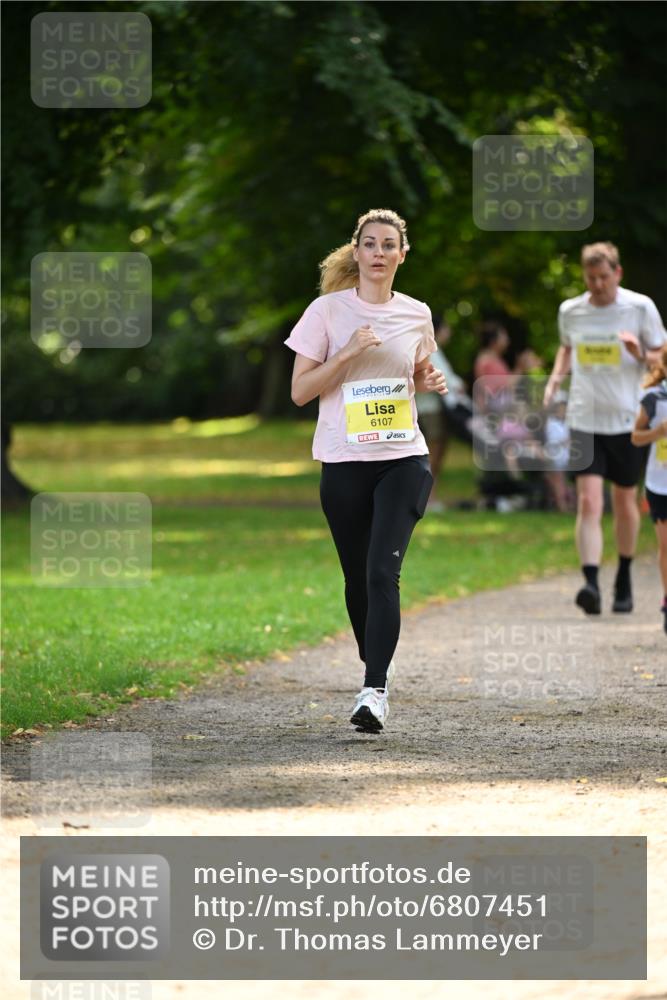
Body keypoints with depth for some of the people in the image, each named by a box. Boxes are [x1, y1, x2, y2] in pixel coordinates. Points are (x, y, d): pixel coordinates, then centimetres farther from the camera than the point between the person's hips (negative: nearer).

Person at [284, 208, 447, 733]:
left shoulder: (416, 315, 7)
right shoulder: (328, 311, -1)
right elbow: (299, 391, -3)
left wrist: (430, 382, 1)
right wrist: (348, 354, -16)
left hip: (404, 458, 0)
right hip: (345, 461, 0)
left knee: (384, 572, -16)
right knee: (358, 576, 9)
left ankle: (375, 691, -21)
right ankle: (377, 664, 34)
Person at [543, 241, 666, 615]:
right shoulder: (570, 311, 4)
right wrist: (556, 378, 7)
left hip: (628, 420, -1)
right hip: (584, 420, 1)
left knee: (625, 503, 11)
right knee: (588, 503, -13)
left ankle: (624, 579, 31)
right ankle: (591, 584, -22)